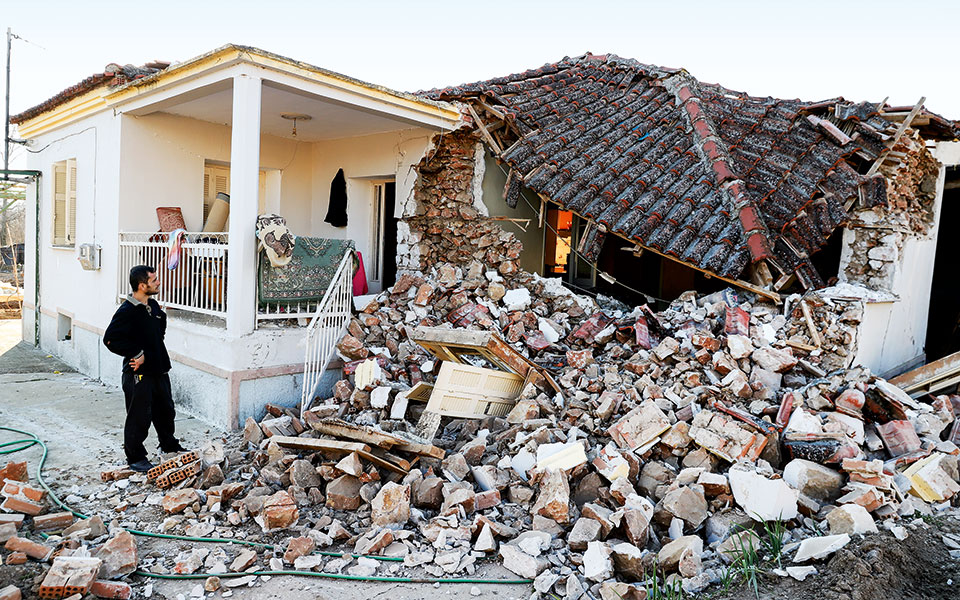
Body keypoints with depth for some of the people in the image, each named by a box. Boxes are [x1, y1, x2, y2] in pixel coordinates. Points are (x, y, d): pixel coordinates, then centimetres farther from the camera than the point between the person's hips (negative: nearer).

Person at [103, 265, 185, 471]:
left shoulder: (153, 305, 7)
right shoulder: (127, 311, -18)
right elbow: (111, 339, -23)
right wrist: (137, 353, -19)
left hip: (159, 370, 8)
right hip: (138, 375, -8)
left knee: (165, 411, 20)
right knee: (139, 417, 3)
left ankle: (169, 445, 39)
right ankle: (135, 457, 19)